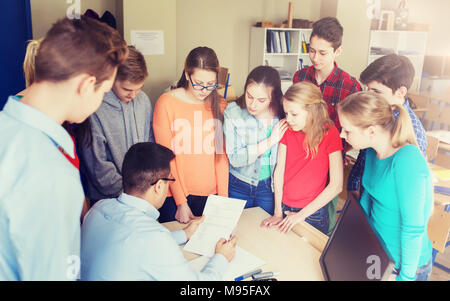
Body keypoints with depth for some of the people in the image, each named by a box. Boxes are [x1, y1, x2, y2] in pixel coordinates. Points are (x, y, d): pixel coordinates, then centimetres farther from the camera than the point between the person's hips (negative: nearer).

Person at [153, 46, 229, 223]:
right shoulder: (167, 102, -8)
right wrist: (181, 202, -12)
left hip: (210, 195, 3)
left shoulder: (220, 105, 3)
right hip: (175, 196, -3)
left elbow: (221, 154, 4)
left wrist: (223, 197, -2)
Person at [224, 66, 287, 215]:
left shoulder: (282, 114, -10)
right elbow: (235, 159, -18)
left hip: (269, 187, 1)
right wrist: (269, 142, -21)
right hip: (238, 186, -1)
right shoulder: (232, 112, -15)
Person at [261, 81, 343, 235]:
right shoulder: (287, 130, -4)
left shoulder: (330, 134, -17)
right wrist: (278, 212, -5)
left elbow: (336, 186, -17)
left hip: (312, 213, -3)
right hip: (285, 208, 4)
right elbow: (279, 171, -3)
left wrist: (302, 214, -15)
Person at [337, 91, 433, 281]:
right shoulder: (372, 152, -5)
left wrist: (406, 276, -18)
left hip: (403, 262, -7)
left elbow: (413, 227, -26)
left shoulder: (407, 161, -29)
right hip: (375, 251, 7)